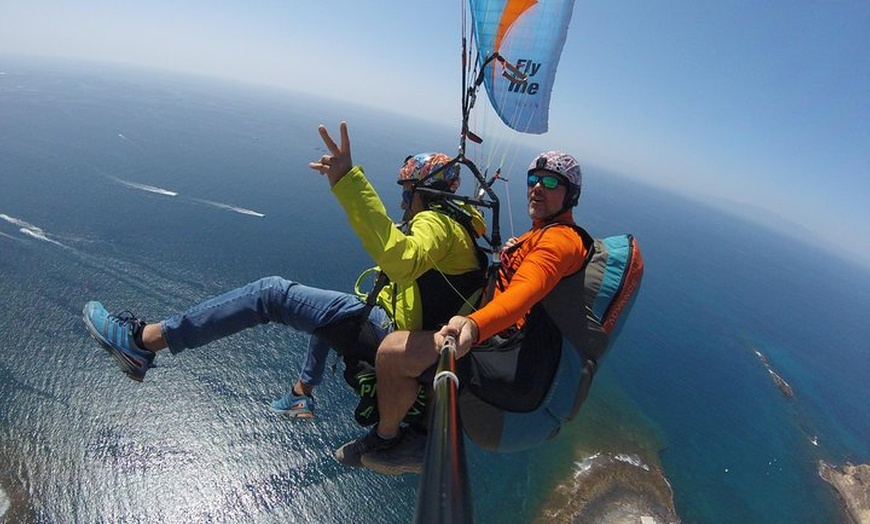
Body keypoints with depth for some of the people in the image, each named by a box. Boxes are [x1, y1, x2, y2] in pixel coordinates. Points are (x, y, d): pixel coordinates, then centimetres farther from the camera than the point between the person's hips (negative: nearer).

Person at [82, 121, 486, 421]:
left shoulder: (435, 223, -18)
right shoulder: (459, 223, 13)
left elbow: (401, 262, -43)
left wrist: (348, 180, -48)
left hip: (388, 330, -10)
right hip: (401, 333, 10)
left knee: (272, 293, -14)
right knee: (330, 306, 33)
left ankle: (143, 341, -9)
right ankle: (302, 394, 42)